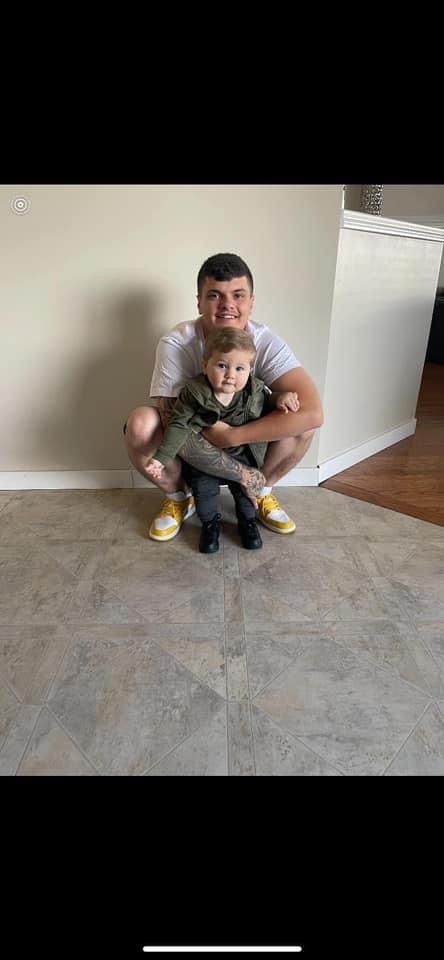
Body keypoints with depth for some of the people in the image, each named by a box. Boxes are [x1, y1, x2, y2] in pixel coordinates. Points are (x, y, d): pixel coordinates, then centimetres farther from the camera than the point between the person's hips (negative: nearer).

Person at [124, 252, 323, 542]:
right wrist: (240, 472, -31)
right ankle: (179, 496, -1)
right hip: (191, 442, 0)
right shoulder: (175, 344, -25)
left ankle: (261, 491, 3)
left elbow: (312, 412, -36)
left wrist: (231, 436, -38)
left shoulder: (267, 342, -22)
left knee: (302, 423, -26)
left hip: (245, 438, 1)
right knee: (140, 424, -31)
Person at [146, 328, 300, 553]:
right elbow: (179, 425, -21)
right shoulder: (194, 392, -26)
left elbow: (266, 403, 6)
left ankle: (247, 520, 36)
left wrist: (280, 399, -18)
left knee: (244, 487, 9)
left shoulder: (256, 391, -17)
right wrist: (161, 458, -25)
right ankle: (210, 522, 32)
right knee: (203, 489, 5)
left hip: (242, 454, 2)